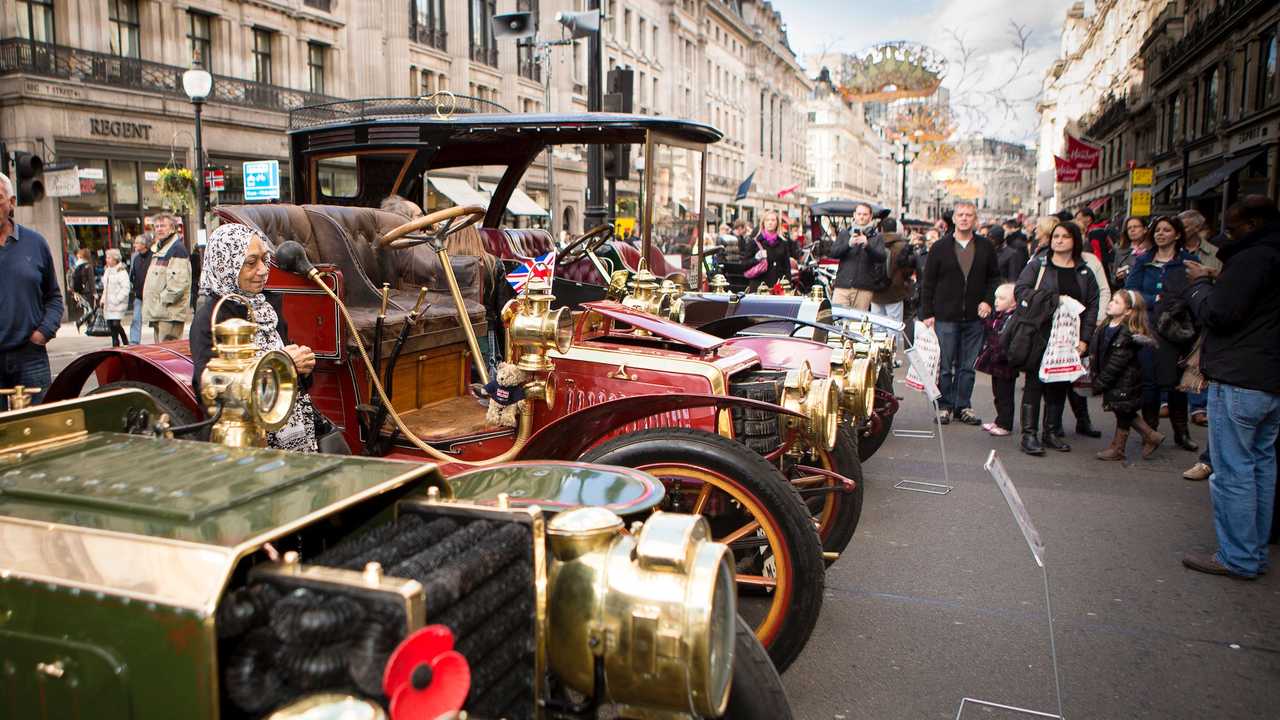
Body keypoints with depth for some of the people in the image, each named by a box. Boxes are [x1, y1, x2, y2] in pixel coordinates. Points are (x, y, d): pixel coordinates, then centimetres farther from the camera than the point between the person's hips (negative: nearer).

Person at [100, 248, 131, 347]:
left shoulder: (121, 271, -10)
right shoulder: (107, 271, 16)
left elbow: (126, 288, -17)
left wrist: (117, 299, -19)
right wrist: (103, 299, 15)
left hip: (118, 305, -8)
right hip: (108, 304, 8)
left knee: (116, 324, -14)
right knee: (110, 324, 7)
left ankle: (125, 343, 1)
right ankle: (115, 344, 17)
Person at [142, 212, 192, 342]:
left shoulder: (177, 248, -10)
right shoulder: (158, 248, 22)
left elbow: (179, 281, -20)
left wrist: (164, 299, -18)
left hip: (170, 313, -10)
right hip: (158, 312, 10)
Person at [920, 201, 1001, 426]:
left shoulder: (985, 247, 7)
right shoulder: (940, 247, 1)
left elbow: (994, 278, 14)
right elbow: (928, 283, 2)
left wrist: (988, 300, -2)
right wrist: (927, 313, -3)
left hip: (974, 317, 2)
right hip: (945, 317, -2)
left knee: (968, 366, 8)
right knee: (945, 366, 2)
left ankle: (963, 406, 17)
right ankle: (944, 406, 13)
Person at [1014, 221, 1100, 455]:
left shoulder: (1085, 273, 11)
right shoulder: (1037, 265, 4)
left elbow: (1092, 306, 6)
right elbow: (1020, 291, -8)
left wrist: (1085, 338, -5)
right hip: (1039, 336, -3)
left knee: (1060, 385, 8)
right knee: (1034, 383, -5)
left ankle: (1052, 432, 17)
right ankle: (1029, 434, -4)